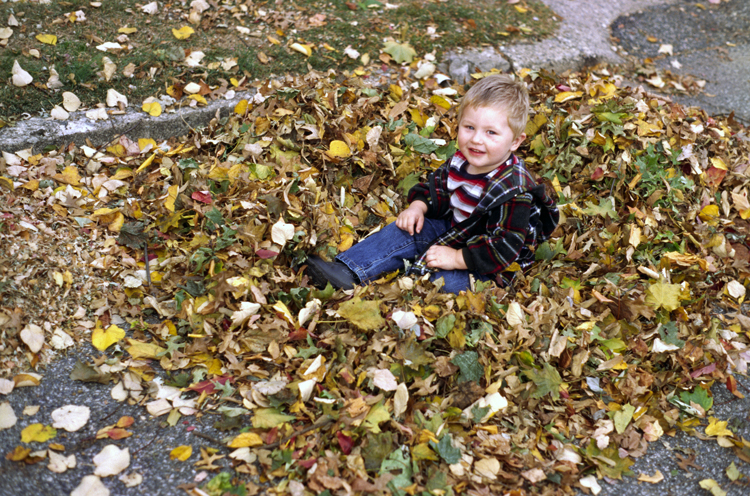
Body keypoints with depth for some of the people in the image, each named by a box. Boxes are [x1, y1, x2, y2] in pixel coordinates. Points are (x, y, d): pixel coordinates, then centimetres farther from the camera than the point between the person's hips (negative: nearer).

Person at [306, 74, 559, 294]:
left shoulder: (513, 192, -30)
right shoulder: (461, 161, -6)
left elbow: (504, 247, -30)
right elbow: (437, 186, 13)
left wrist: (456, 259, -29)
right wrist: (418, 206, -7)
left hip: (488, 269, -8)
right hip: (454, 232, 8)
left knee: (447, 281, -32)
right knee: (403, 231, -2)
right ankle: (348, 273, -9)